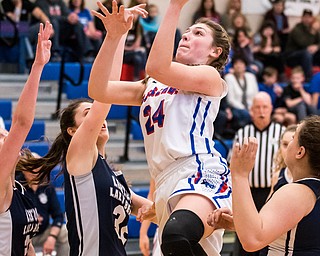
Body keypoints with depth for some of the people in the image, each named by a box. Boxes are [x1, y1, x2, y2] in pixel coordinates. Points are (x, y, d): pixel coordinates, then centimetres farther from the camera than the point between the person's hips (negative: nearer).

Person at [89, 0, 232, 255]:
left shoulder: (209, 76, 8)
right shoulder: (150, 88, 28)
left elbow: (157, 67, -10)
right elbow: (98, 90, 15)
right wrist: (113, 36, 8)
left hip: (202, 174, -8)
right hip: (166, 184, 8)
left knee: (176, 235, -40)